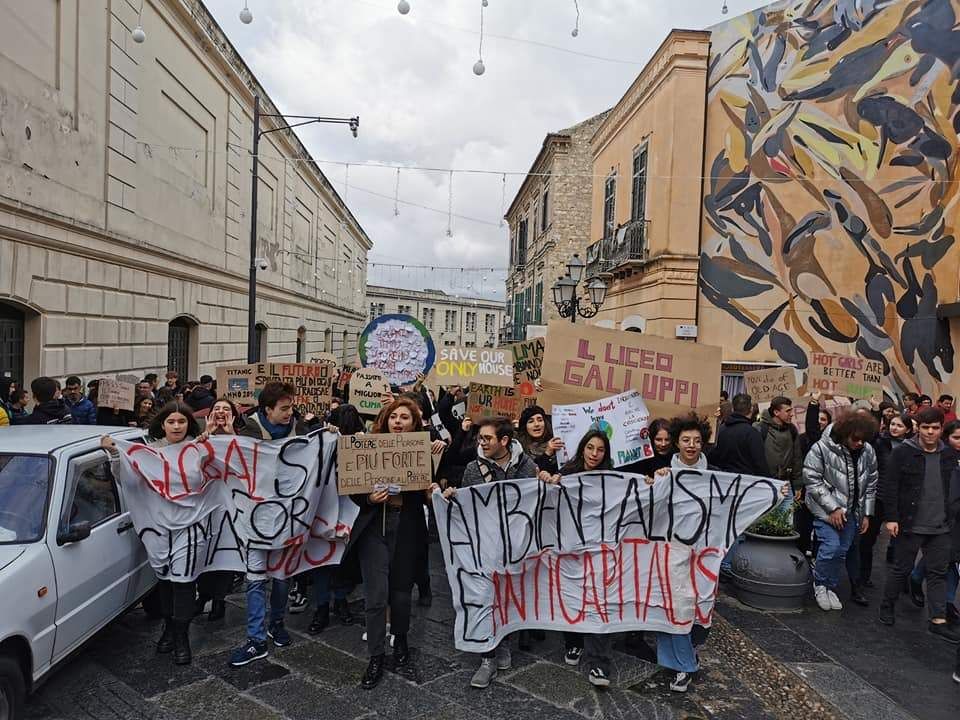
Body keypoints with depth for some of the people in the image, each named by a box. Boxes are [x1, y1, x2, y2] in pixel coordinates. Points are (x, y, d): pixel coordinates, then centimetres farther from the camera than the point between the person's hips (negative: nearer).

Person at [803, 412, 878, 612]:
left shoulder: (868, 452, -1)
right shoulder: (821, 449, -17)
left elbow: (871, 484, 9)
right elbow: (813, 481, -15)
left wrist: (866, 514, 7)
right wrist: (833, 508, -17)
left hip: (852, 510, 5)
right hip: (826, 508, -5)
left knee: (842, 551, 9)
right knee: (831, 546, -14)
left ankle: (830, 588, 27)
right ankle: (819, 584, 10)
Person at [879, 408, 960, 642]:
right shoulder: (903, 453, -8)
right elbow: (890, 488, -8)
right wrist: (891, 518, -12)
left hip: (941, 526, 4)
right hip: (910, 524, -4)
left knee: (939, 572, 7)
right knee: (901, 568, 7)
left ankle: (938, 620, 13)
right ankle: (888, 605, 25)